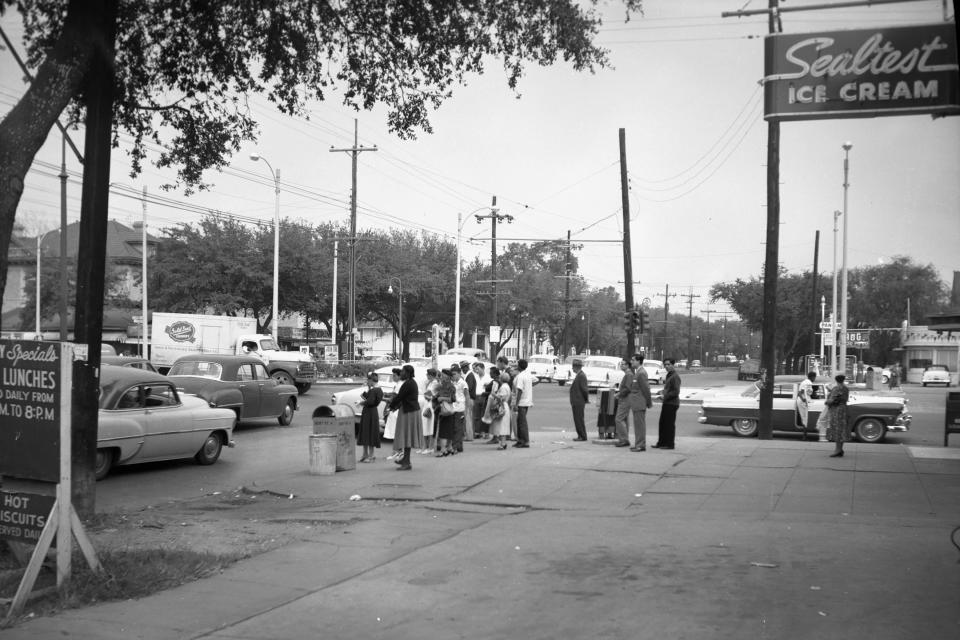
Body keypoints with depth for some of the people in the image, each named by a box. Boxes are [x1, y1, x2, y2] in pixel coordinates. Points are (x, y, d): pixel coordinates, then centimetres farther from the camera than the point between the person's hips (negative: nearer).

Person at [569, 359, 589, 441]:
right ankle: (580, 436, 19)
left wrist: (586, 400, -10)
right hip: (576, 402, 10)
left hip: (579, 402, -10)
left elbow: (584, 389, -19)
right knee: (577, 419, 13)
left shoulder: (581, 376, -17)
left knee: (579, 419, -6)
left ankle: (583, 437, -1)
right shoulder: (578, 375, 15)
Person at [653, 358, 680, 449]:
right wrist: (663, 392, 9)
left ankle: (670, 444, 4)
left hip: (672, 404, -10)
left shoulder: (675, 376, -14)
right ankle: (661, 443, 19)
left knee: (670, 424, -3)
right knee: (662, 424, 12)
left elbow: (676, 392, -19)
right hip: (666, 403, 10)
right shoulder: (668, 375, 16)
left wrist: (665, 396, -16)